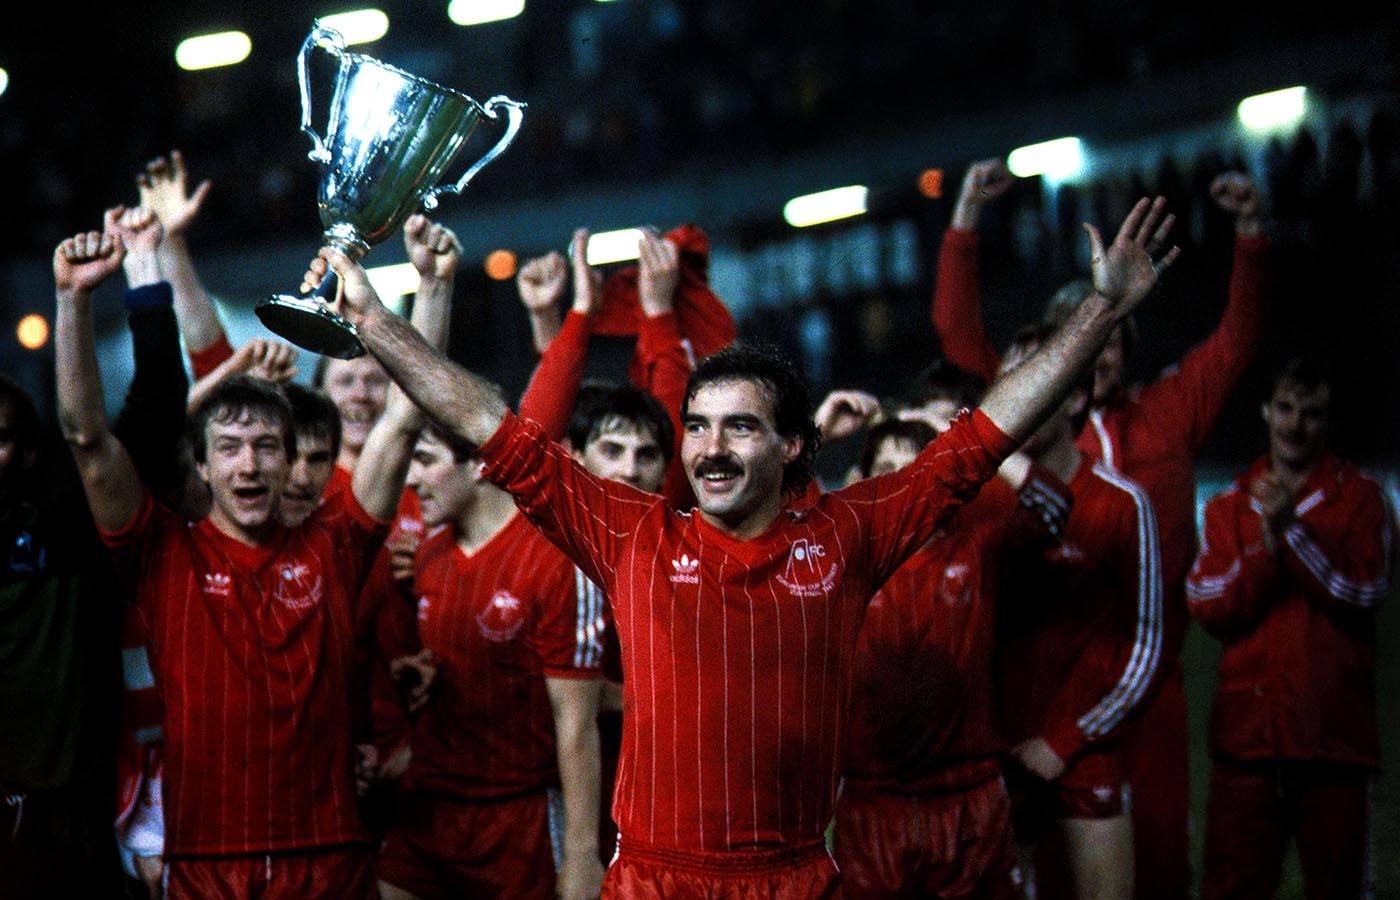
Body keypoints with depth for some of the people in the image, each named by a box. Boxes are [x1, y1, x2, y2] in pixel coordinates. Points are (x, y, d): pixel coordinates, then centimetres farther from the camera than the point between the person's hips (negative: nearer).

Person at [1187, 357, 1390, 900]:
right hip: (1247, 730, 2)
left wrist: (1292, 530, -13)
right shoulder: (1230, 506, 14)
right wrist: (1266, 542, -11)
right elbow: (1206, 606, 1)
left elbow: (1364, 592, -7)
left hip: (1335, 733, -2)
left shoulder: (1358, 498, 7)